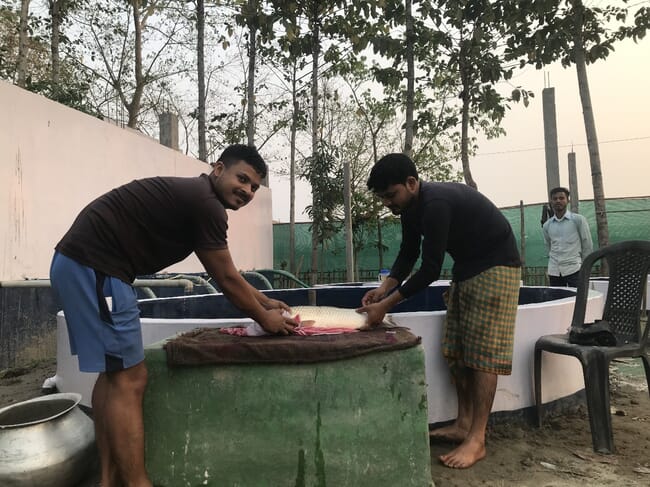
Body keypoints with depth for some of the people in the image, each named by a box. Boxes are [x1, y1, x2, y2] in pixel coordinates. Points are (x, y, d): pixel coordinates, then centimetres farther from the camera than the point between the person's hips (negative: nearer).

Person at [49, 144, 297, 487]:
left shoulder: (193, 197, 17)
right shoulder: (206, 203, -14)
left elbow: (225, 275, 24)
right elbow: (226, 280, -7)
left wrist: (265, 301, 28)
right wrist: (264, 319, 6)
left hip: (79, 264, 11)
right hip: (95, 267, -11)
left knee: (114, 371, 16)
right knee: (129, 379, -5)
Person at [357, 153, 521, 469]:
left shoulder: (436, 204, -29)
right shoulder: (411, 207, 1)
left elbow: (430, 269, -28)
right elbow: (407, 256, 7)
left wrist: (385, 306, -25)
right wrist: (385, 288, -10)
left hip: (495, 267, -9)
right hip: (466, 269, 9)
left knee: (483, 352, -10)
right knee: (456, 351, 7)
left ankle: (477, 440, -6)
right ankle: (463, 424, 15)